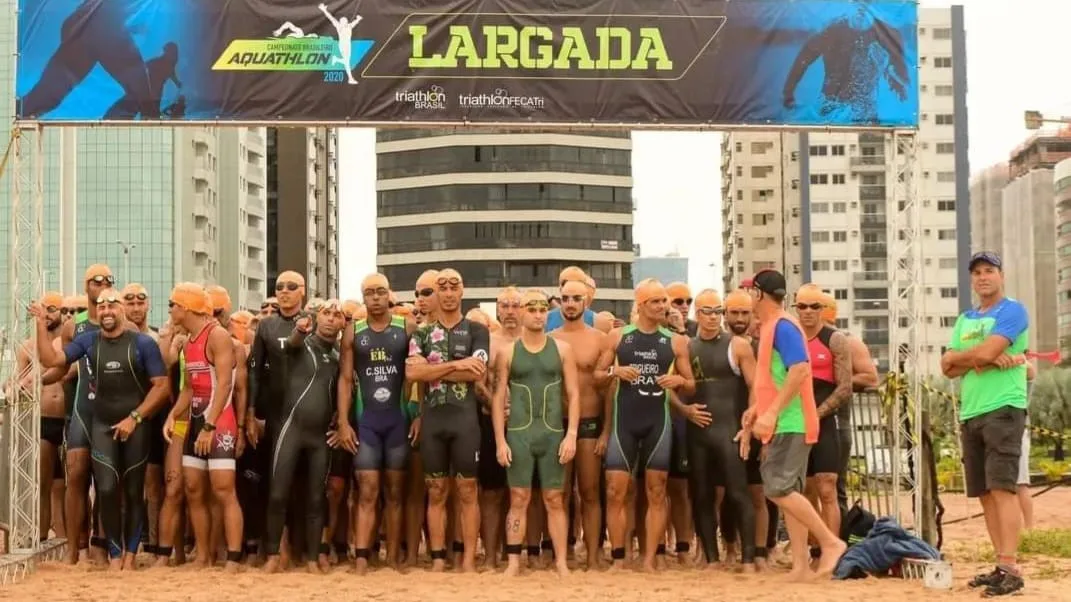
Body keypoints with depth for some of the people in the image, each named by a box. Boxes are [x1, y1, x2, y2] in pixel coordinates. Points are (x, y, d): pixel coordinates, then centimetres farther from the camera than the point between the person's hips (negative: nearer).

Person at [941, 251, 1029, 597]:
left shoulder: (1012, 310, -3)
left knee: (1002, 488, -14)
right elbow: (948, 369, 8)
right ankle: (1001, 566, 11)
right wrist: (981, 361, -9)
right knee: (984, 493, 7)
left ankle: (1010, 569, -16)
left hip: (1003, 409, -8)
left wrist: (958, 356, 3)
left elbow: (986, 351, -16)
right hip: (970, 413, 8)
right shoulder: (965, 320, 19)